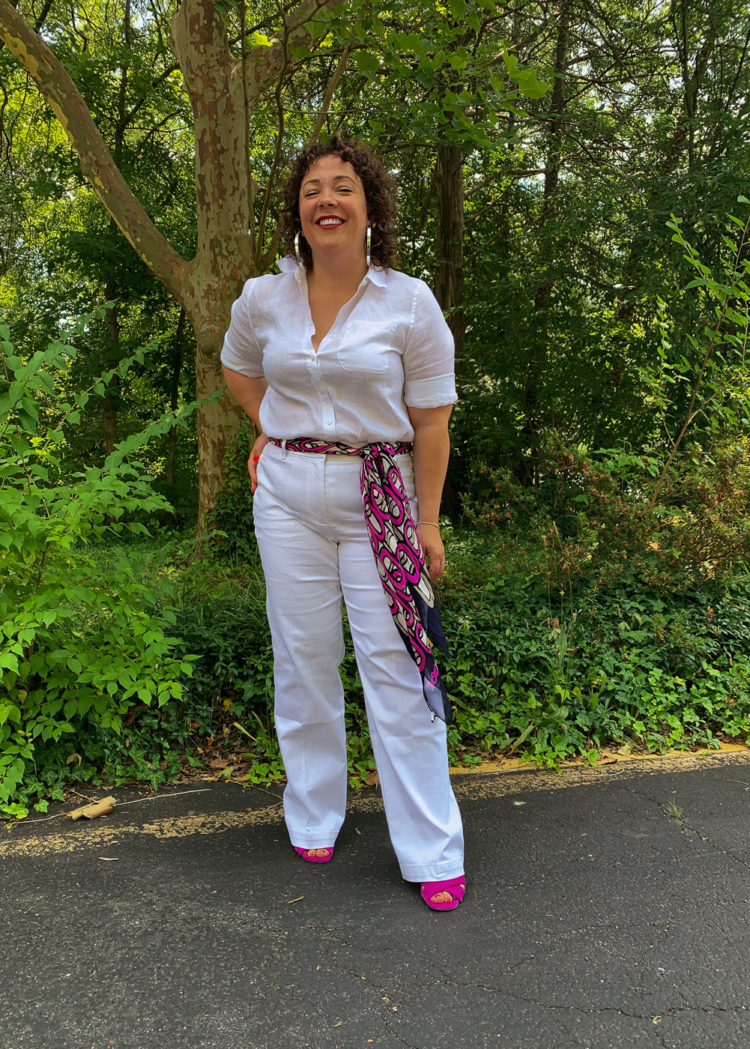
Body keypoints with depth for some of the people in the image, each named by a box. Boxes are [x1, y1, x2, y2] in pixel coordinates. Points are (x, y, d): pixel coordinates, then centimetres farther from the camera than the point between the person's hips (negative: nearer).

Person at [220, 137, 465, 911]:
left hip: (380, 497, -2)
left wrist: (427, 523, -5)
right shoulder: (262, 298, 4)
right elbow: (237, 369, 25)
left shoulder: (410, 303, -4)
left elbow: (431, 421, -3)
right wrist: (276, 432, 11)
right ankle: (313, 818, 31)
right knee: (302, 658, 10)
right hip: (289, 493, 3)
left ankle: (432, 851, 11)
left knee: (397, 666, -3)